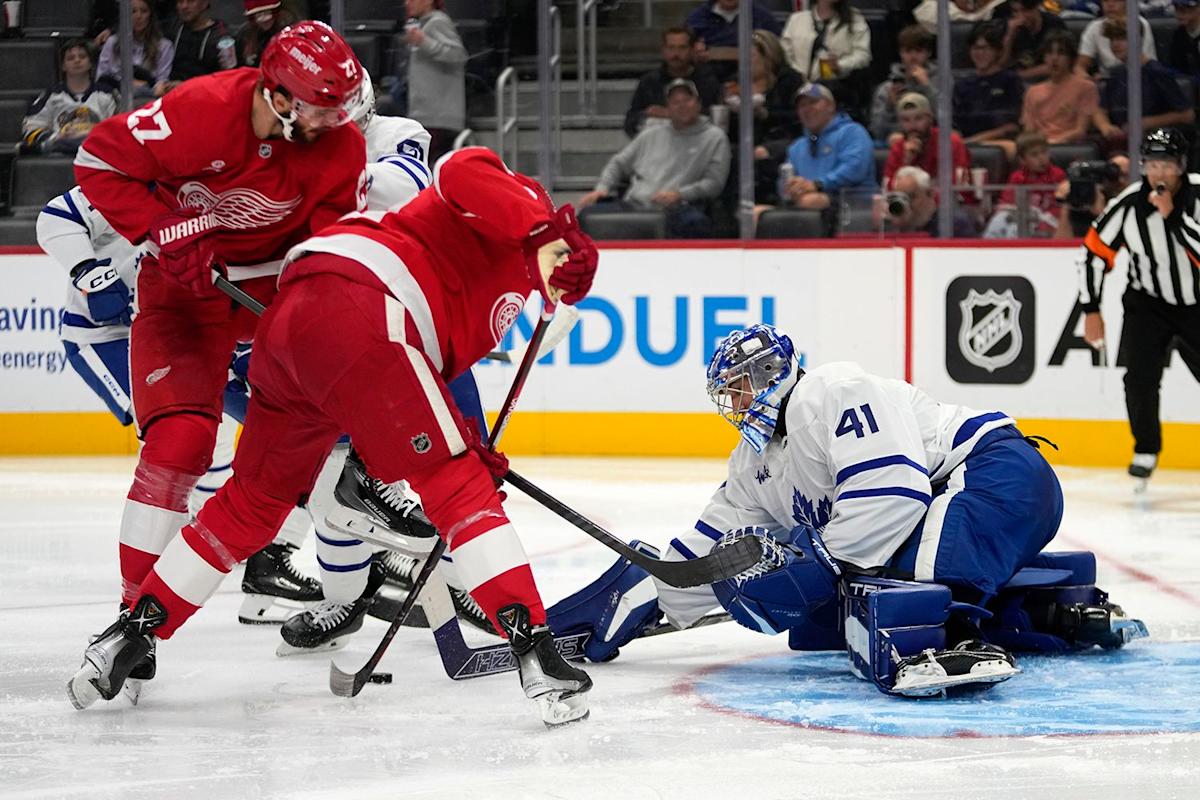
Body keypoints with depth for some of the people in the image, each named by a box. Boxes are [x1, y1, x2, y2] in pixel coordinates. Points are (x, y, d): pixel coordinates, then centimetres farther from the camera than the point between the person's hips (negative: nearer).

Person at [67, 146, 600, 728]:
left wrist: (463, 447, 16)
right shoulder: (512, 199, 11)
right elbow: (463, 171, -12)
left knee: (254, 501, 21)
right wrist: (549, 227, -15)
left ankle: (134, 632, 25)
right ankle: (533, 646, -15)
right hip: (349, 311, -10)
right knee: (454, 483, -8)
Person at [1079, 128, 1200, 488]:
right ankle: (1146, 450, 9)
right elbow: (1094, 253, -5)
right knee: (1139, 376, -14)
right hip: (1149, 302, 1)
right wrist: (1091, 311, -4)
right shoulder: (1128, 205, -15)